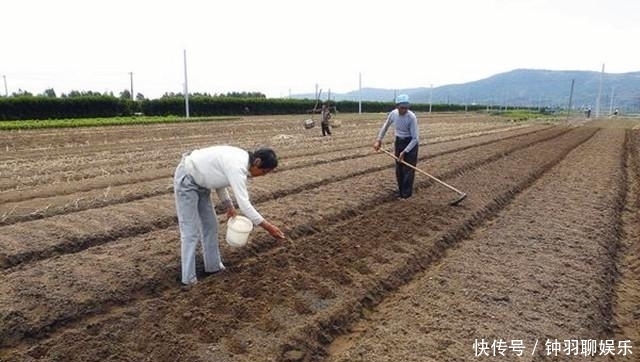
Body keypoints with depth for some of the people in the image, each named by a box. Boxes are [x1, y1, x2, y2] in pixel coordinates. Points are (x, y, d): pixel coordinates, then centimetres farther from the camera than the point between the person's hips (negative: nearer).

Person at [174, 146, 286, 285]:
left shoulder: (241, 159, -1)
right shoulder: (237, 166, -30)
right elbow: (244, 203, -33)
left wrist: (228, 205, 6)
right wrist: (267, 226, -29)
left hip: (199, 181, 10)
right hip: (186, 180, -10)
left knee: (210, 225, 14)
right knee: (191, 232, -6)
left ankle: (213, 265, 27)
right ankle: (189, 279, 5)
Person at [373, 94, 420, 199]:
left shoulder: (412, 117, -26)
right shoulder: (393, 114, -11)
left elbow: (415, 138, -23)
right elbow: (385, 126, 11)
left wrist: (405, 152, -25)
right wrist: (379, 140, 6)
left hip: (411, 143, -5)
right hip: (399, 142, 5)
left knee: (408, 168, -5)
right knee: (399, 168, 10)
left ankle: (406, 193, 4)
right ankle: (400, 190, 23)